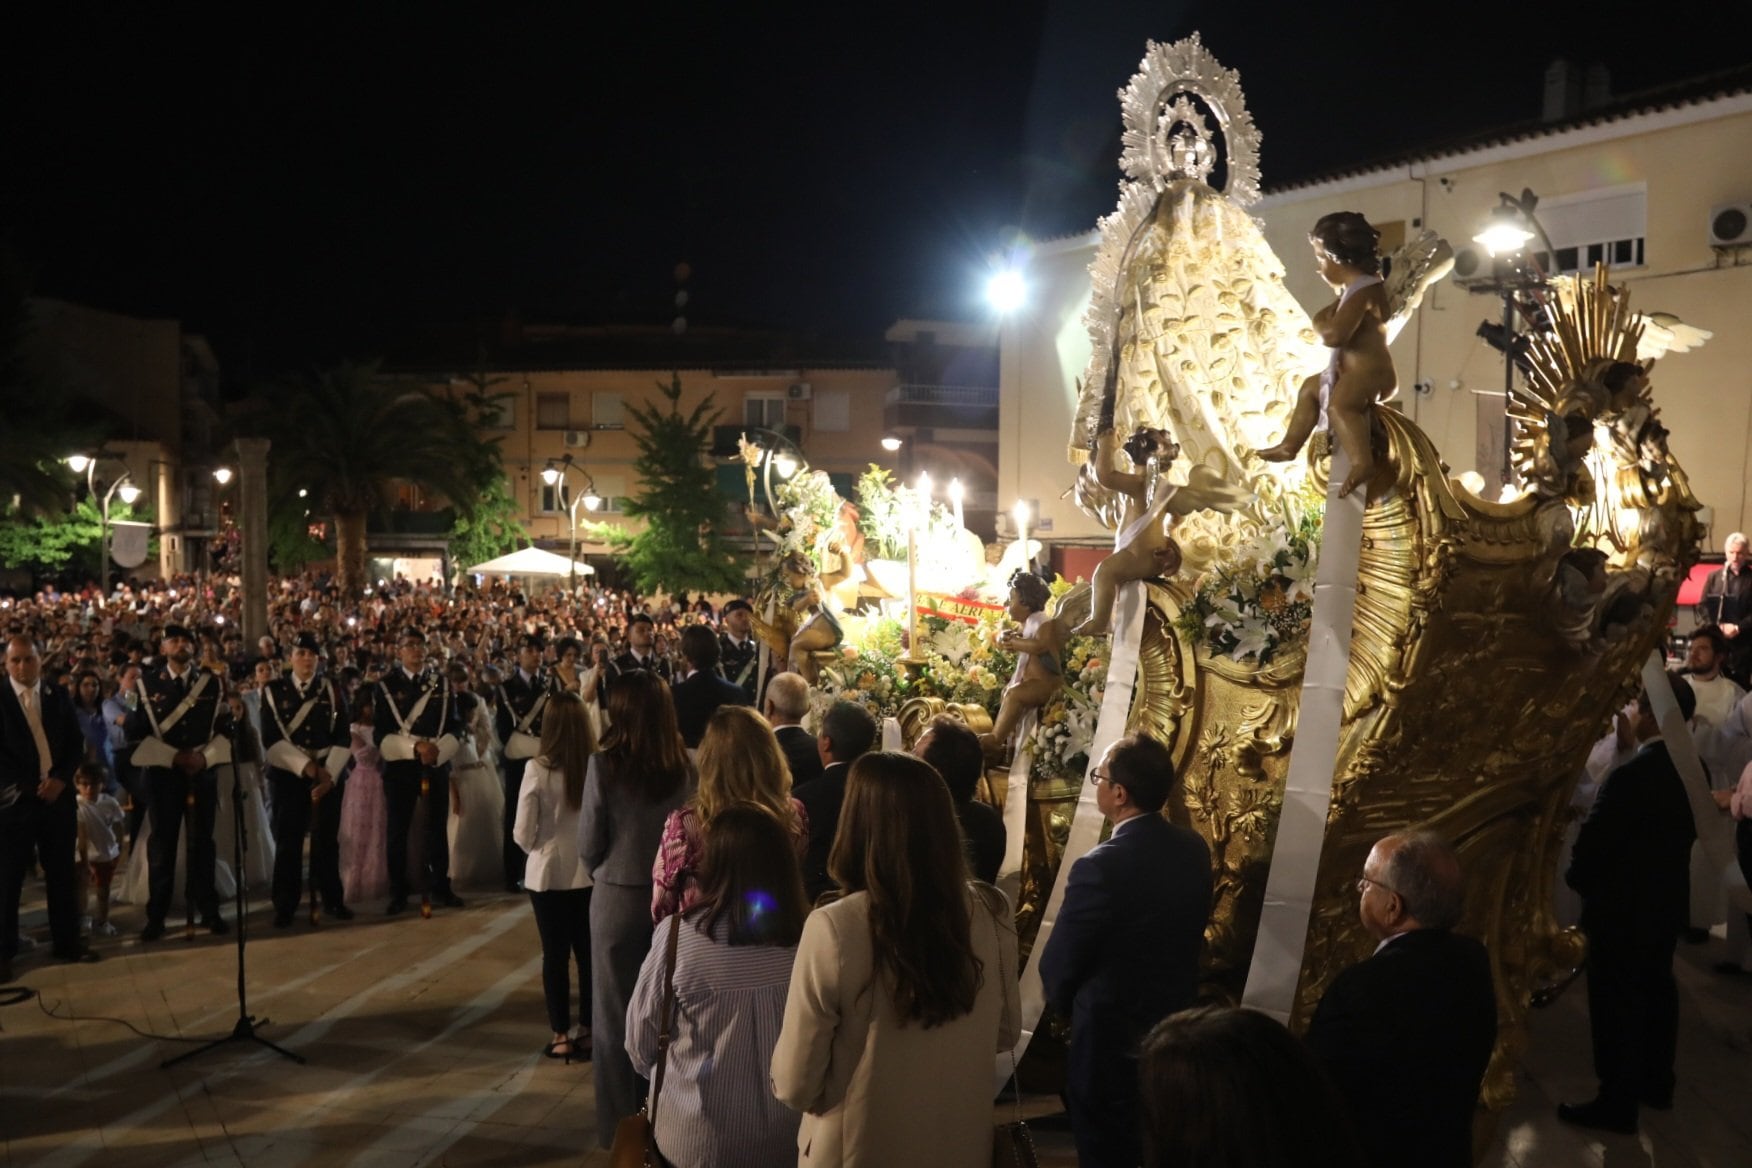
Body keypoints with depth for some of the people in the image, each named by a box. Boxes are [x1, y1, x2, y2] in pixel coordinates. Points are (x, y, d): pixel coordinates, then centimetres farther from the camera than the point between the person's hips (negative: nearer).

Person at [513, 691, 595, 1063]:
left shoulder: (538, 769, -16)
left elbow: (524, 833, -9)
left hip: (549, 873, -2)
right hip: (590, 872, 2)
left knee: (555, 955, 9)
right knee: (589, 952, 13)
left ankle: (562, 1037, 15)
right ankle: (587, 1031, 21)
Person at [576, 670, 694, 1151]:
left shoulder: (605, 764, -18)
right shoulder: (687, 766, -11)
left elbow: (589, 844, -9)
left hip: (618, 899, -2)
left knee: (616, 1016, 14)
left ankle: (621, 1124, 25)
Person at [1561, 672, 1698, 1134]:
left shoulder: (1630, 776, -29)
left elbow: (1593, 844, -22)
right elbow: (1686, 831, 9)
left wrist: (1579, 880, -3)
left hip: (1621, 908, -8)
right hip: (1667, 901, 8)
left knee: (1616, 1004, 4)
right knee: (1656, 990, 22)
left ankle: (1617, 1103, 15)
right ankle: (1656, 1083, 37)